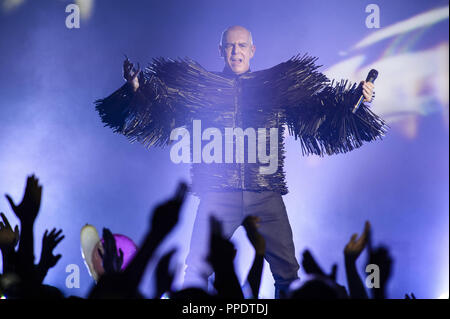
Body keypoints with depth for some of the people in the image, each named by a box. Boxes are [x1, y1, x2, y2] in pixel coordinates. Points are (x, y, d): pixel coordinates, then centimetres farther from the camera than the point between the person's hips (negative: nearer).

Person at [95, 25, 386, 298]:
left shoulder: (278, 85, 12)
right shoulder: (202, 86, 10)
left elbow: (322, 110, 14)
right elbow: (162, 108, 7)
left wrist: (356, 99, 2)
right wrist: (138, 89, -10)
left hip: (266, 195, 1)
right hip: (219, 193, -1)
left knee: (287, 269, 3)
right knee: (197, 269, -2)